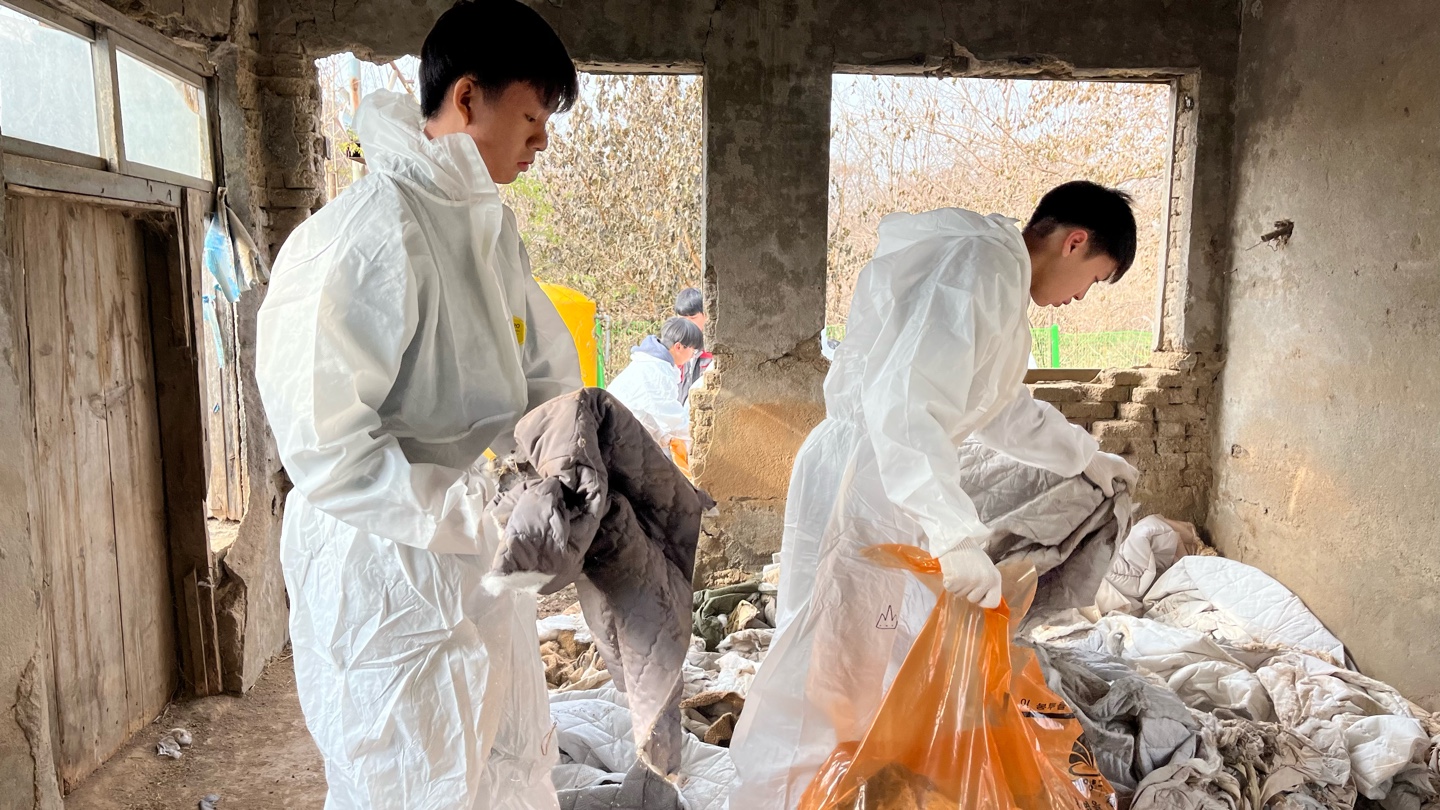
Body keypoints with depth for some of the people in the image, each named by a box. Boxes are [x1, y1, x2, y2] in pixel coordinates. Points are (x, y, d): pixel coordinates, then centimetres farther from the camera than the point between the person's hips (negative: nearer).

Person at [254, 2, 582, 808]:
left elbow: (544, 380, 10)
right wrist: (491, 518, -28)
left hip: (486, 573, 8)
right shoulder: (366, 234, -23)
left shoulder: (494, 227, 5)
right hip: (391, 579, -8)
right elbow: (324, 450, -25)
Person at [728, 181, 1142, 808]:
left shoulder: (1003, 280, 15)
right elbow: (902, 403, -31)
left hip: (901, 484, 11)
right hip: (858, 481, -10)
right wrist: (958, 536, -34)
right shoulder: (984, 263, -19)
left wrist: (1085, 457, 38)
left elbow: (1005, 408, 29)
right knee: (824, 676, -2)